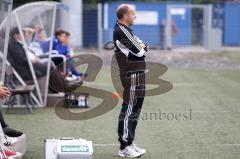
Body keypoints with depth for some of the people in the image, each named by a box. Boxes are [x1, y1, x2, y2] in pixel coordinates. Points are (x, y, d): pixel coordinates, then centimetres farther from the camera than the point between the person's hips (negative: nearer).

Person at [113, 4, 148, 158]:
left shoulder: (126, 29, 17)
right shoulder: (122, 31, -15)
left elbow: (144, 47, 17)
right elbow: (139, 52, -16)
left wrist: (142, 46, -4)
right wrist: (142, 48, 5)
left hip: (137, 74, 11)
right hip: (132, 75, -11)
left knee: (135, 108, 15)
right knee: (129, 109, -8)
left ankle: (129, 142, 23)